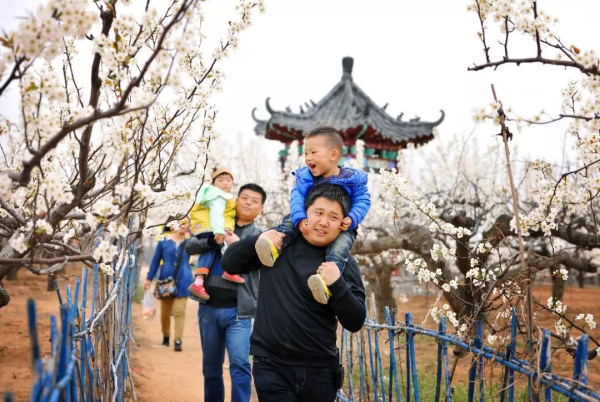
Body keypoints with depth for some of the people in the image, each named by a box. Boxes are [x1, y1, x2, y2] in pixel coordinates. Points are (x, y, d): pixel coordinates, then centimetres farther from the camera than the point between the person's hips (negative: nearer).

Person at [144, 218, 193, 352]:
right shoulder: (164, 240, 2)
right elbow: (156, 260, 7)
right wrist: (149, 279, 6)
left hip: (182, 281, -1)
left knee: (179, 311, -7)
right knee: (165, 312, 12)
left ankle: (178, 340, -4)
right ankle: (166, 337, 31)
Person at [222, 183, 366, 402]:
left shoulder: (344, 263, -3)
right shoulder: (278, 241, 2)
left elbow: (355, 323, -7)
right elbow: (229, 265, 7)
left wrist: (337, 284, -23)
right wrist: (256, 240, -10)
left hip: (318, 370, 1)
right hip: (270, 365, 0)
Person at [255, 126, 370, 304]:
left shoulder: (352, 178, -10)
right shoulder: (305, 177, -3)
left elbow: (362, 200, -9)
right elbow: (297, 197, -14)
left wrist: (352, 219, -28)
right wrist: (300, 218, -32)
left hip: (341, 228, -4)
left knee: (341, 244, -34)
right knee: (290, 220, -14)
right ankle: (274, 246, -41)